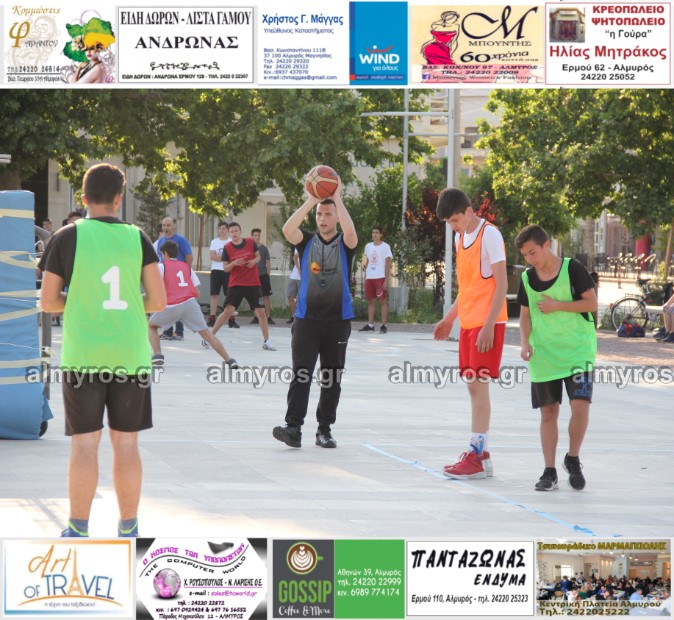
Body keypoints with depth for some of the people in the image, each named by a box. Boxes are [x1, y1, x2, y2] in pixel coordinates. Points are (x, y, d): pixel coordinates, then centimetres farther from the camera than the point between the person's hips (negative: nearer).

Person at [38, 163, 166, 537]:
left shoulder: (68, 237, -3)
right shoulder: (136, 238, 1)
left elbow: (48, 302, -2)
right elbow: (159, 301, -1)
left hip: (82, 355, -1)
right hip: (130, 354, 2)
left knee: (85, 444, 2)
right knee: (126, 443, 8)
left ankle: (79, 530, 4)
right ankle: (128, 529, 13)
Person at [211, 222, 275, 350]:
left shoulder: (250, 243, -1)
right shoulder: (227, 248, -4)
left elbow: (258, 256, 12)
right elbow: (225, 268, -1)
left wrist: (254, 261, -10)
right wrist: (234, 263, -21)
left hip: (253, 284, 1)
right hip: (235, 285, -1)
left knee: (260, 311, 1)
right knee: (228, 311, -10)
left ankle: (267, 341, 12)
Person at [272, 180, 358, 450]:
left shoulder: (344, 244, 4)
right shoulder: (306, 242, 7)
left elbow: (350, 233, -20)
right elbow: (287, 229, -14)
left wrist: (338, 199, -19)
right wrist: (310, 201, -18)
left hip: (337, 320, 0)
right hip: (306, 318, 0)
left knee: (332, 377, 5)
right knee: (301, 373, -10)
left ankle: (324, 430, 13)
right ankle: (293, 428, -17)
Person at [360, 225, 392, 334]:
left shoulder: (385, 247, -2)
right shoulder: (368, 246, 12)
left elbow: (387, 264, -5)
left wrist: (386, 280, -11)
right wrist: (365, 278, 12)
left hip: (380, 277, -5)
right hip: (369, 277, 5)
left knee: (383, 301, -4)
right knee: (370, 301, 7)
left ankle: (384, 325, -4)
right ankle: (370, 325, 12)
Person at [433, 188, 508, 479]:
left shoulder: (489, 235, -11)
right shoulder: (460, 237, 14)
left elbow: (501, 284, -14)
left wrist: (489, 325, -19)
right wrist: (450, 318, 19)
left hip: (487, 323, -8)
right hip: (467, 323, 8)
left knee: (478, 384, -9)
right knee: (473, 386, 8)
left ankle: (476, 457, -7)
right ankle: (481, 455, 13)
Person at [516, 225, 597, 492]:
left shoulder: (573, 269, -7)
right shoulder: (527, 278, 4)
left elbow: (591, 302, -8)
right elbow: (525, 315, 11)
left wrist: (558, 305, -16)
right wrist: (525, 342, -6)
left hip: (577, 350, -3)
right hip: (543, 355, 3)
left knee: (580, 405, -15)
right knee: (548, 412, 4)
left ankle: (573, 459, 7)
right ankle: (549, 472, 10)